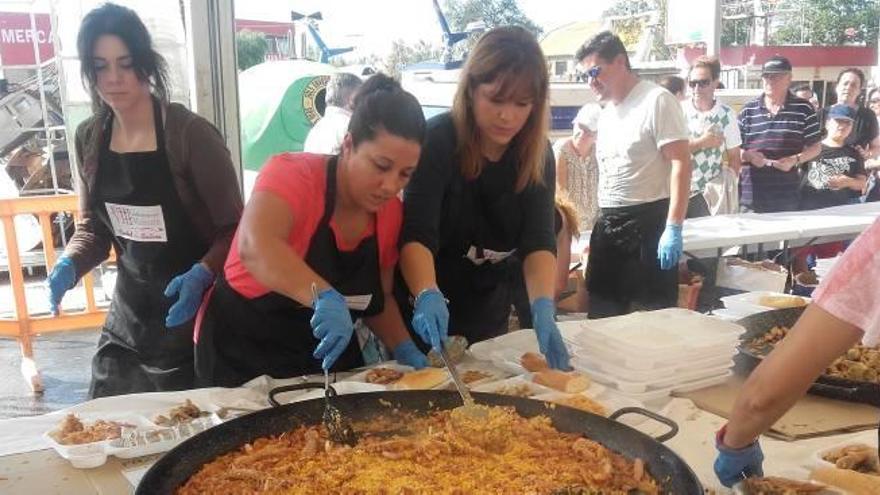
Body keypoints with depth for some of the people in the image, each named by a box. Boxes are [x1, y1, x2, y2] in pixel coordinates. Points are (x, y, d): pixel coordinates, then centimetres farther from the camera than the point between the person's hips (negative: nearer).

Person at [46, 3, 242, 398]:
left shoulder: (190, 134, -17)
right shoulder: (89, 138, 1)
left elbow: (233, 228, -14)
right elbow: (93, 228, 10)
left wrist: (201, 275, -30)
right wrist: (69, 265, -10)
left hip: (194, 314, -5)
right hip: (128, 319, 6)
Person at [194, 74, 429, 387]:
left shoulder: (390, 211, -5)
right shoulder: (292, 174, -22)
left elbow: (378, 297, 7)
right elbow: (255, 247, -42)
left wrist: (404, 349, -9)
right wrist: (325, 297, -55)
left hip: (330, 362, 5)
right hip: (241, 357, -5)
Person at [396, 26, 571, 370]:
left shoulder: (538, 155, -9)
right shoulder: (437, 142, -22)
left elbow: (538, 241, -18)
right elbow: (416, 236, -30)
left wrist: (543, 308, -35)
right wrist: (428, 296, -49)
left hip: (490, 317, 4)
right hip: (428, 315, -4)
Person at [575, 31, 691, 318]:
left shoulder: (656, 101, -8)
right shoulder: (606, 112, 16)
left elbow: (681, 163, -15)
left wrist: (673, 228, -22)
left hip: (647, 220, -8)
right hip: (607, 223, 8)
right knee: (602, 316, 12)